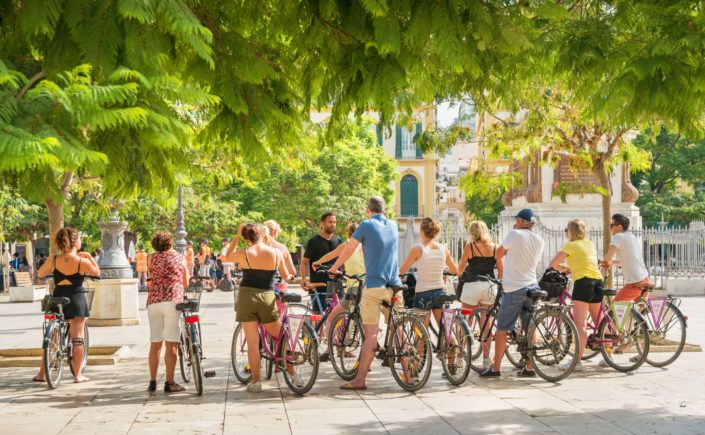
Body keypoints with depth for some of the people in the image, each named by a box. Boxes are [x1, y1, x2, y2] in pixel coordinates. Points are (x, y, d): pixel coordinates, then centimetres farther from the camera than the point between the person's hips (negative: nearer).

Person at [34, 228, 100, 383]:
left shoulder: (54, 260, -6)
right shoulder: (82, 261, -13)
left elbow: (40, 273, 9)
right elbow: (97, 273, 3)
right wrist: (89, 257, 6)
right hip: (76, 300, -3)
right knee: (77, 339, 5)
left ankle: (41, 374, 16)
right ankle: (78, 375, 7)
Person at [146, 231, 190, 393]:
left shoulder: (152, 258, 11)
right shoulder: (180, 258, 10)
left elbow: (152, 277, 18)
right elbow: (186, 283, 15)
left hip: (153, 302, 3)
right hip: (172, 300, -2)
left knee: (155, 343, 10)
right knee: (171, 344, -3)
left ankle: (152, 381, 13)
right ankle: (169, 383, -4)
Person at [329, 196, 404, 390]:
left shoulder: (366, 225, -3)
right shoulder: (393, 225, 11)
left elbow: (348, 250, 3)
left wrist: (333, 269, 18)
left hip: (374, 285, -4)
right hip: (394, 286, 4)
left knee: (371, 334, -5)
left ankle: (360, 379, -4)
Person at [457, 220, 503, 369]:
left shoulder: (470, 246, -1)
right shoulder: (495, 247, 7)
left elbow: (460, 268, 5)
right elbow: (501, 270, 6)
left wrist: (459, 273, 27)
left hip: (472, 285, -3)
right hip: (489, 285, 3)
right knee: (486, 323, 7)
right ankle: (486, 359, 7)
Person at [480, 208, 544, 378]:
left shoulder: (514, 234, -11)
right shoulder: (539, 241, 8)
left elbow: (498, 254, -1)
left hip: (514, 288, -6)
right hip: (532, 286, 6)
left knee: (502, 329, 1)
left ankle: (495, 368, 2)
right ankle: (529, 368, 13)